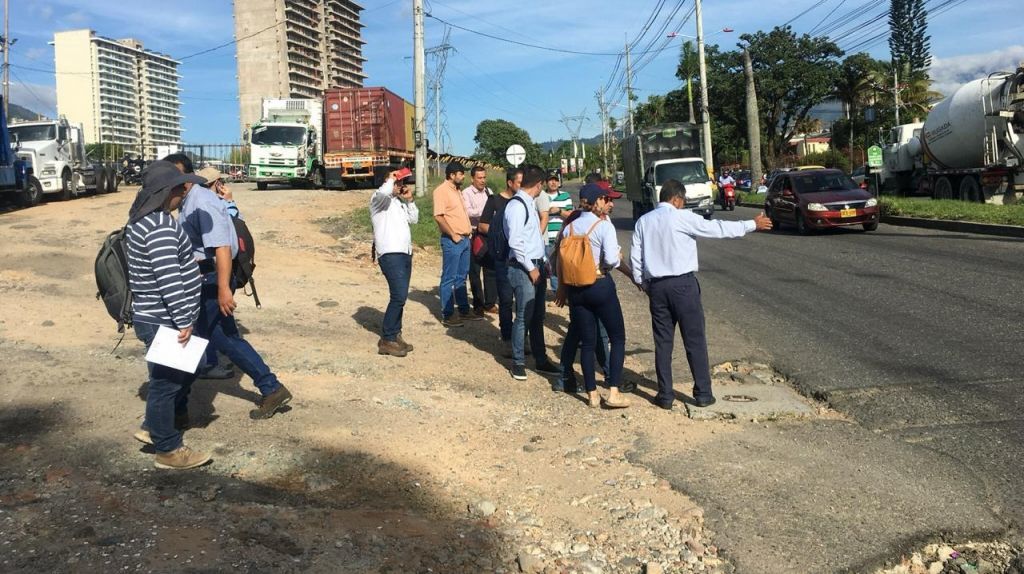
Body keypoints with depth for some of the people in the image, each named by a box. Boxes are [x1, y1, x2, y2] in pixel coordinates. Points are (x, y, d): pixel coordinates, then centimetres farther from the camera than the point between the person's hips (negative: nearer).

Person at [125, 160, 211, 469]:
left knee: (185, 372, 23)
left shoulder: (148, 219, 12)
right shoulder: (160, 227, -23)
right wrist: (184, 321, -22)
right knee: (166, 381, 1)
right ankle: (168, 450, 14)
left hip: (159, 318, 11)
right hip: (163, 322, -11)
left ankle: (154, 427, 37)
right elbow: (169, 280, -27)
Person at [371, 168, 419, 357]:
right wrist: (390, 179, -10)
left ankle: (395, 335, 17)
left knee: (400, 297, 10)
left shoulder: (399, 202, 21)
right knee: (399, 296, -15)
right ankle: (387, 340, -9)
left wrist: (410, 200, 13)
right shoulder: (379, 200, -5)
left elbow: (413, 219, 25)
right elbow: (384, 192, -29)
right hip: (390, 254, -9)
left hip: (405, 253, 9)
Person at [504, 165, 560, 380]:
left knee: (537, 316, 15)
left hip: (536, 265, 9)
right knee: (524, 317, -3)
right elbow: (515, 242, -20)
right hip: (523, 268, -9)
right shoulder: (517, 205, -16)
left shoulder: (530, 203, 13)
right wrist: (530, 268, -16)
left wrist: (541, 264, 14)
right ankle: (518, 363, 10)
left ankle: (541, 360, 24)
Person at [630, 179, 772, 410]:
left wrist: (644, 284, 19)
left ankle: (665, 395, 13)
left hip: (657, 286, 4)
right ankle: (703, 394, 9)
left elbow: (635, 257, 8)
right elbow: (718, 228, -3)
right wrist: (752, 224, 7)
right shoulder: (682, 218, -6)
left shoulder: (643, 222, 8)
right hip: (683, 284, -4)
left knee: (663, 342, 10)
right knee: (695, 340, 4)